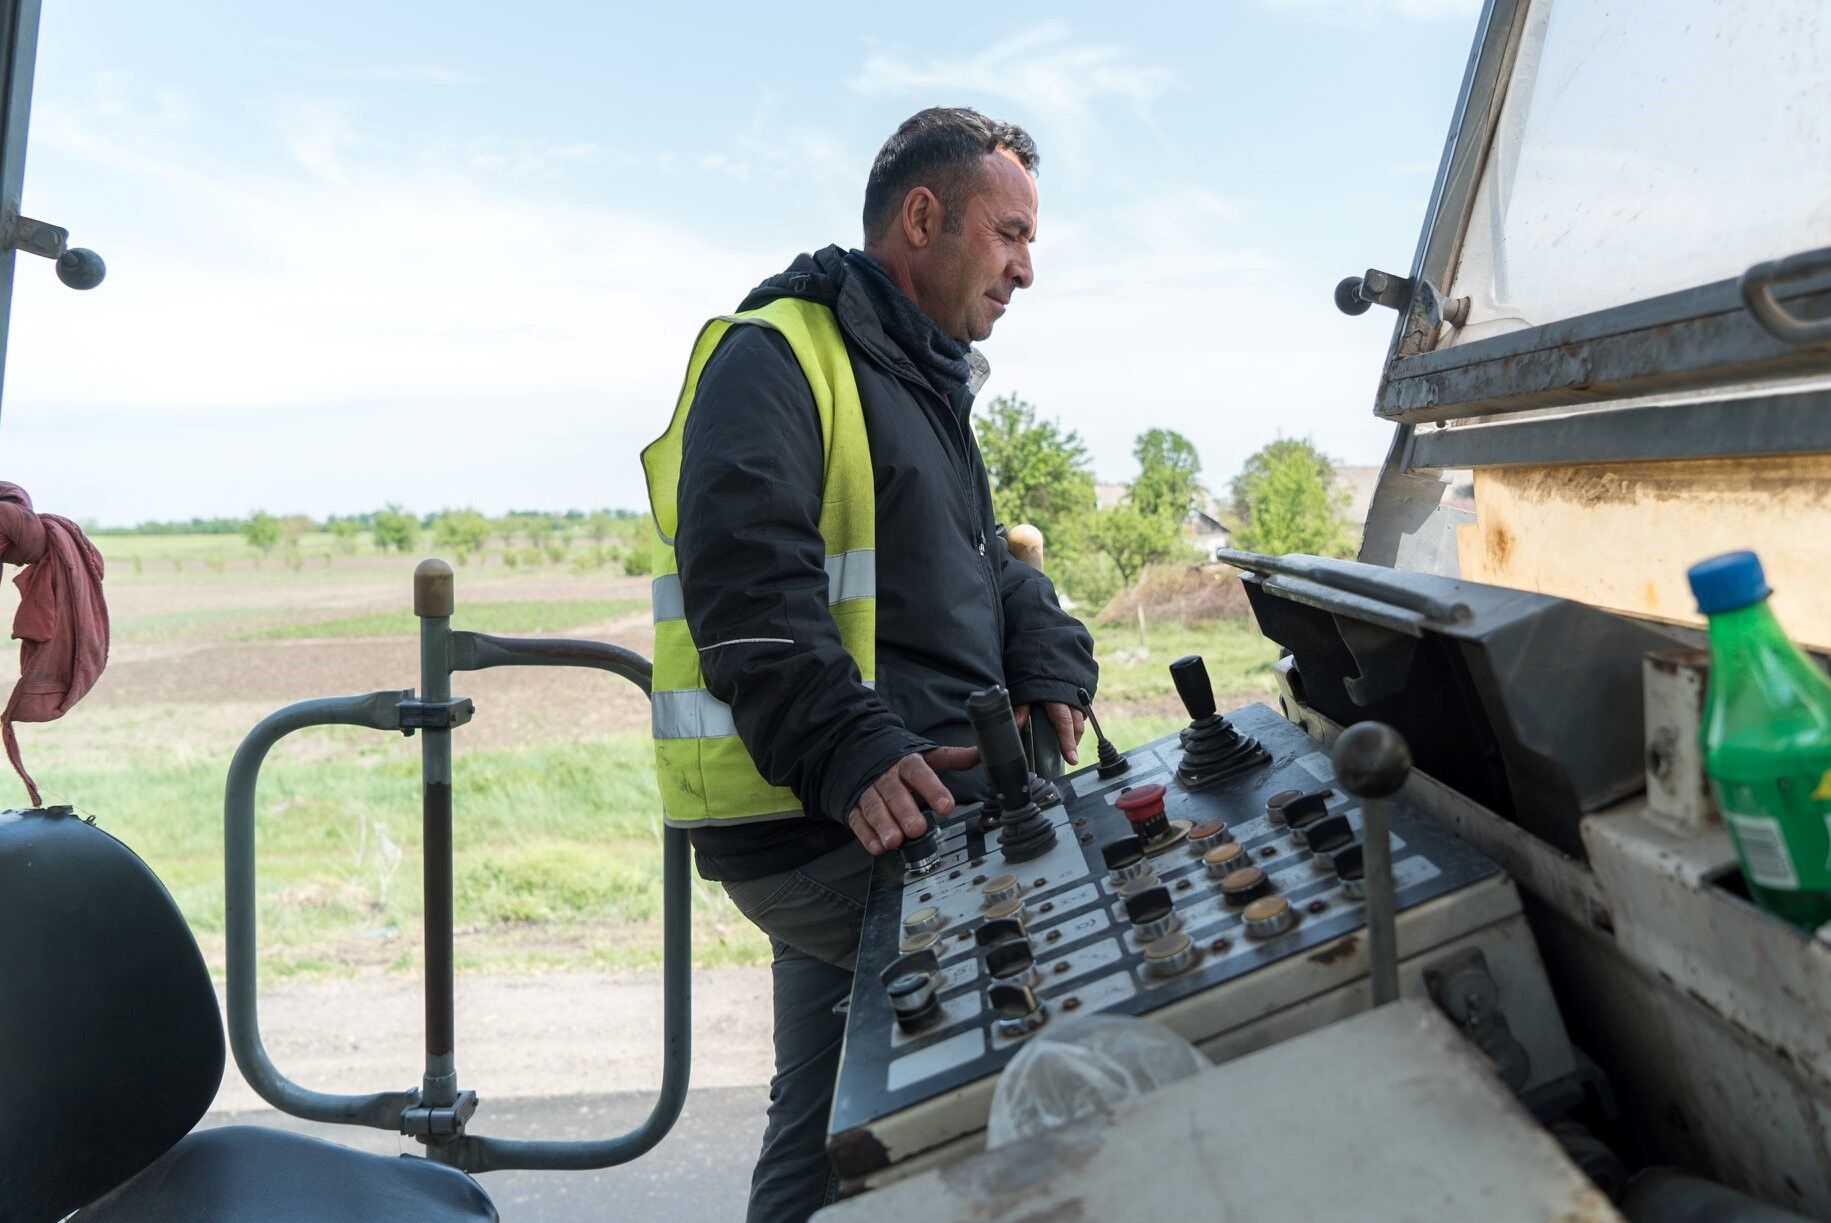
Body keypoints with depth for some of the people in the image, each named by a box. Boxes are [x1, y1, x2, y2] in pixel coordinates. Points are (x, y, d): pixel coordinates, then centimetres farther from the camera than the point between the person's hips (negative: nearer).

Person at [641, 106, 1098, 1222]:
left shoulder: (928, 385, 23)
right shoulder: (774, 356, -9)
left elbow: (989, 567, 20)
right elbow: (745, 585, -22)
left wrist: (1050, 675, 0)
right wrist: (852, 755, -31)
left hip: (877, 803, 10)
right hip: (814, 829, -9)